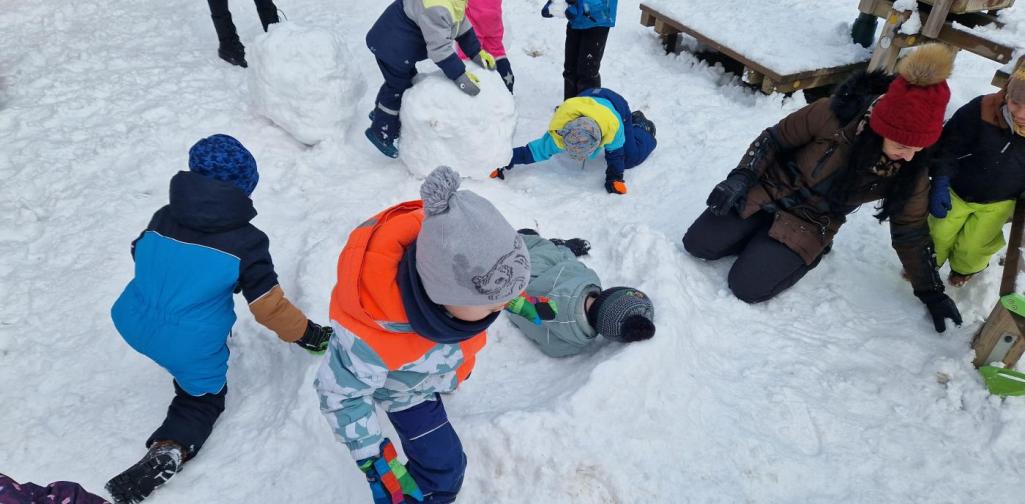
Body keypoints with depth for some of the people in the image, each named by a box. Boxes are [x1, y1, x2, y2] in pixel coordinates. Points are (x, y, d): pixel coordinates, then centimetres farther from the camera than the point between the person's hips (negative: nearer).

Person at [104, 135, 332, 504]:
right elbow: (269, 307, -13)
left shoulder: (162, 219, -2)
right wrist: (308, 334, 3)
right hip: (191, 350, -5)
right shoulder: (246, 242, -17)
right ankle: (173, 448, -4)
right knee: (204, 397, 19)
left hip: (134, 328, 6)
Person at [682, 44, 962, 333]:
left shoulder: (910, 170, -16)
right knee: (698, 244, -10)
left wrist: (931, 292, 4)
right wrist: (742, 177, -20)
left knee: (748, 286, -18)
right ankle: (765, 237, 11)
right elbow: (774, 140, -8)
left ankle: (808, 251, 8)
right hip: (770, 190, 0)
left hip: (810, 224, 0)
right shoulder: (831, 115, -24)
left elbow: (911, 231, -3)